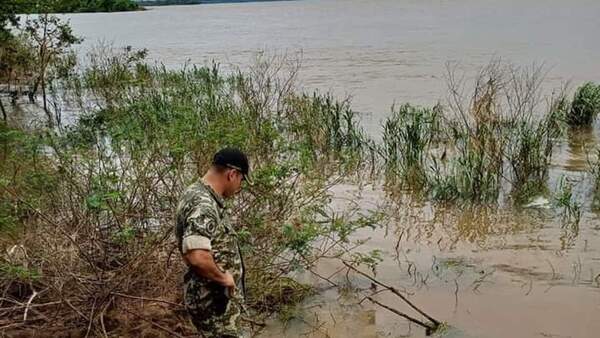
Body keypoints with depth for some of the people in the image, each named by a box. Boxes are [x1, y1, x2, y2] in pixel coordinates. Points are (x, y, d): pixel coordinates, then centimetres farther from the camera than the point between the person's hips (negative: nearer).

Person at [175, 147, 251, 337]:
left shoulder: (198, 195, 9)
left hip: (217, 297, 10)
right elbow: (197, 257, -38)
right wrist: (222, 277, -20)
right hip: (214, 300, -10)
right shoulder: (202, 204, -24)